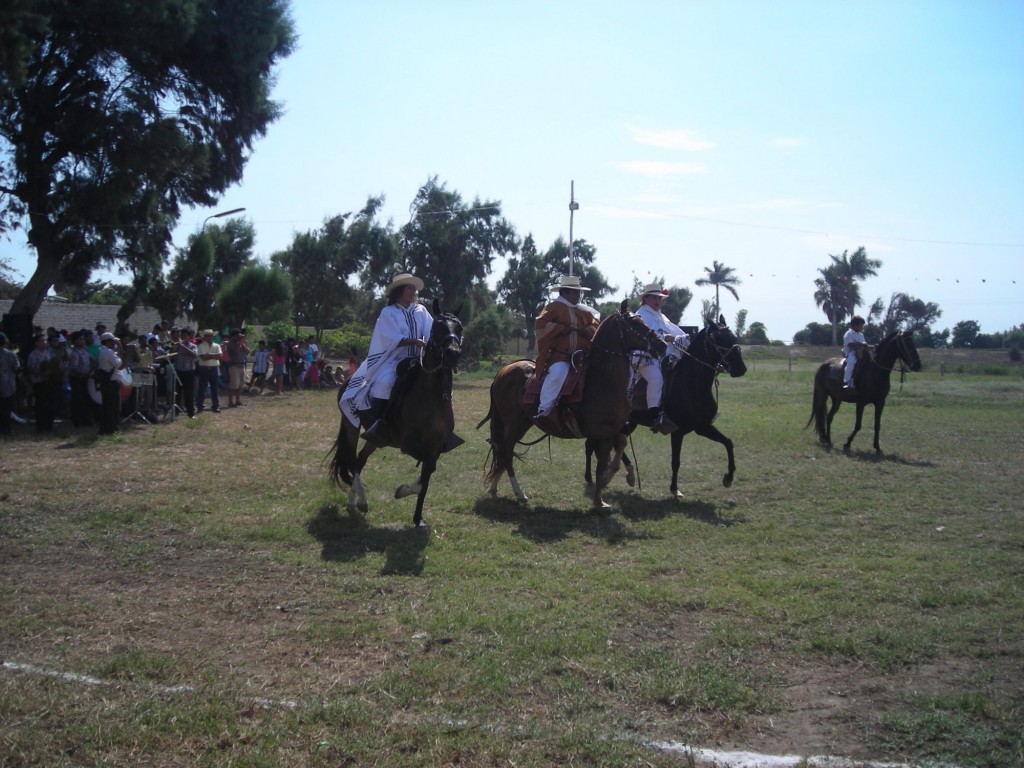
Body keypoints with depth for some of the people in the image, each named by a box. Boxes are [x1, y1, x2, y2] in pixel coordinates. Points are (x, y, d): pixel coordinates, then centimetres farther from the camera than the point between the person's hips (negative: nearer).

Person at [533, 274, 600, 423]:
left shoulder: (583, 311, 19)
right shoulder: (554, 307, 0)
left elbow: (594, 326, 20)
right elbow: (540, 324, -11)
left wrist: (585, 331, -3)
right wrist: (561, 329, -16)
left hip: (580, 355, 7)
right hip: (559, 355, -7)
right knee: (558, 373, -33)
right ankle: (544, 409, -29)